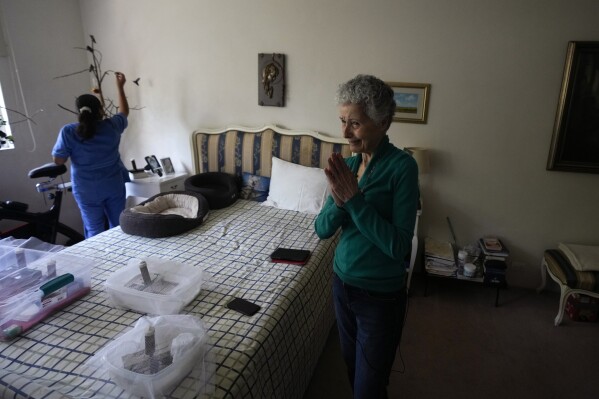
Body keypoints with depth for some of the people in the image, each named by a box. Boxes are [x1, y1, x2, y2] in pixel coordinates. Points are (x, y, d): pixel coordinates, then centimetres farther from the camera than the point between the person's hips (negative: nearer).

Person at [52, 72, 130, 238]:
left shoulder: (68, 132, -12)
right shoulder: (111, 126, -6)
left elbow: (58, 160, -6)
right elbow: (124, 112, 15)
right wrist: (120, 86, 22)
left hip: (87, 191, -2)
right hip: (114, 186, 2)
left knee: (94, 231, 7)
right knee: (118, 226, 12)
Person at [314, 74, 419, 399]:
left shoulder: (402, 166, -19)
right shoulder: (347, 164, -1)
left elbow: (398, 245, -24)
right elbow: (322, 229, -2)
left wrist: (355, 198, -27)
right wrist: (339, 200, -22)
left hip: (381, 296, -6)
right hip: (343, 284, 6)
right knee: (352, 369, 25)